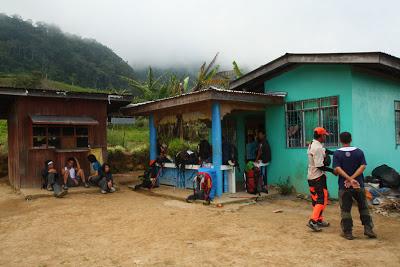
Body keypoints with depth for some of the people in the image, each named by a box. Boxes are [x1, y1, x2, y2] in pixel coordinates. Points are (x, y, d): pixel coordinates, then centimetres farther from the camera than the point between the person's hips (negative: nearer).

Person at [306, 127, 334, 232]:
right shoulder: (318, 148, -21)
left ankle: (319, 220, 25)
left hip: (311, 177, 10)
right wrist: (332, 170, -12)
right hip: (318, 177, -10)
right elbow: (319, 166, -22)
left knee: (316, 199, 15)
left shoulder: (312, 144, 9)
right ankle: (313, 221, -11)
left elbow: (325, 151, 18)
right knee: (322, 199, -6)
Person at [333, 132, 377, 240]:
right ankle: (368, 229, 18)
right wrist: (352, 178, -15)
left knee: (345, 210, 6)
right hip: (359, 185, 2)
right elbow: (362, 166, -10)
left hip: (344, 186, -2)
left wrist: (349, 179, -18)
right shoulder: (359, 152, 0)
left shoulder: (337, 153, -5)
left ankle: (348, 233, 10)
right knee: (363, 208, 17)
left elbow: (337, 169, -16)